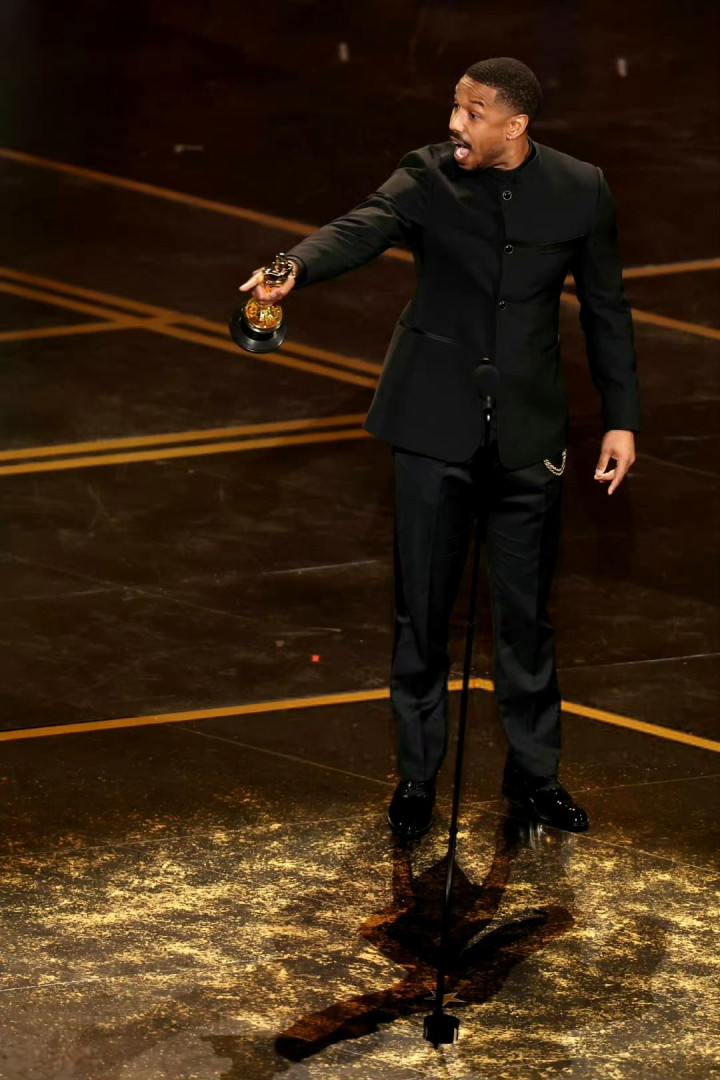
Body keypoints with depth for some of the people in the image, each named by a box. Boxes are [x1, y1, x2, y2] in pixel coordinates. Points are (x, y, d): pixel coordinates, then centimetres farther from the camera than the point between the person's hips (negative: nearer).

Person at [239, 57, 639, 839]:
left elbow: (605, 308, 5)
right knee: (421, 609, 5)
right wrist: (294, 269, -48)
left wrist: (621, 418, 5)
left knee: (525, 609, 10)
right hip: (436, 424, -1)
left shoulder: (581, 190, -3)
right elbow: (362, 229, -27)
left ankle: (533, 772, 27)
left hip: (528, 428, 1)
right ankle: (417, 776, 21)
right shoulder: (428, 176, -8)